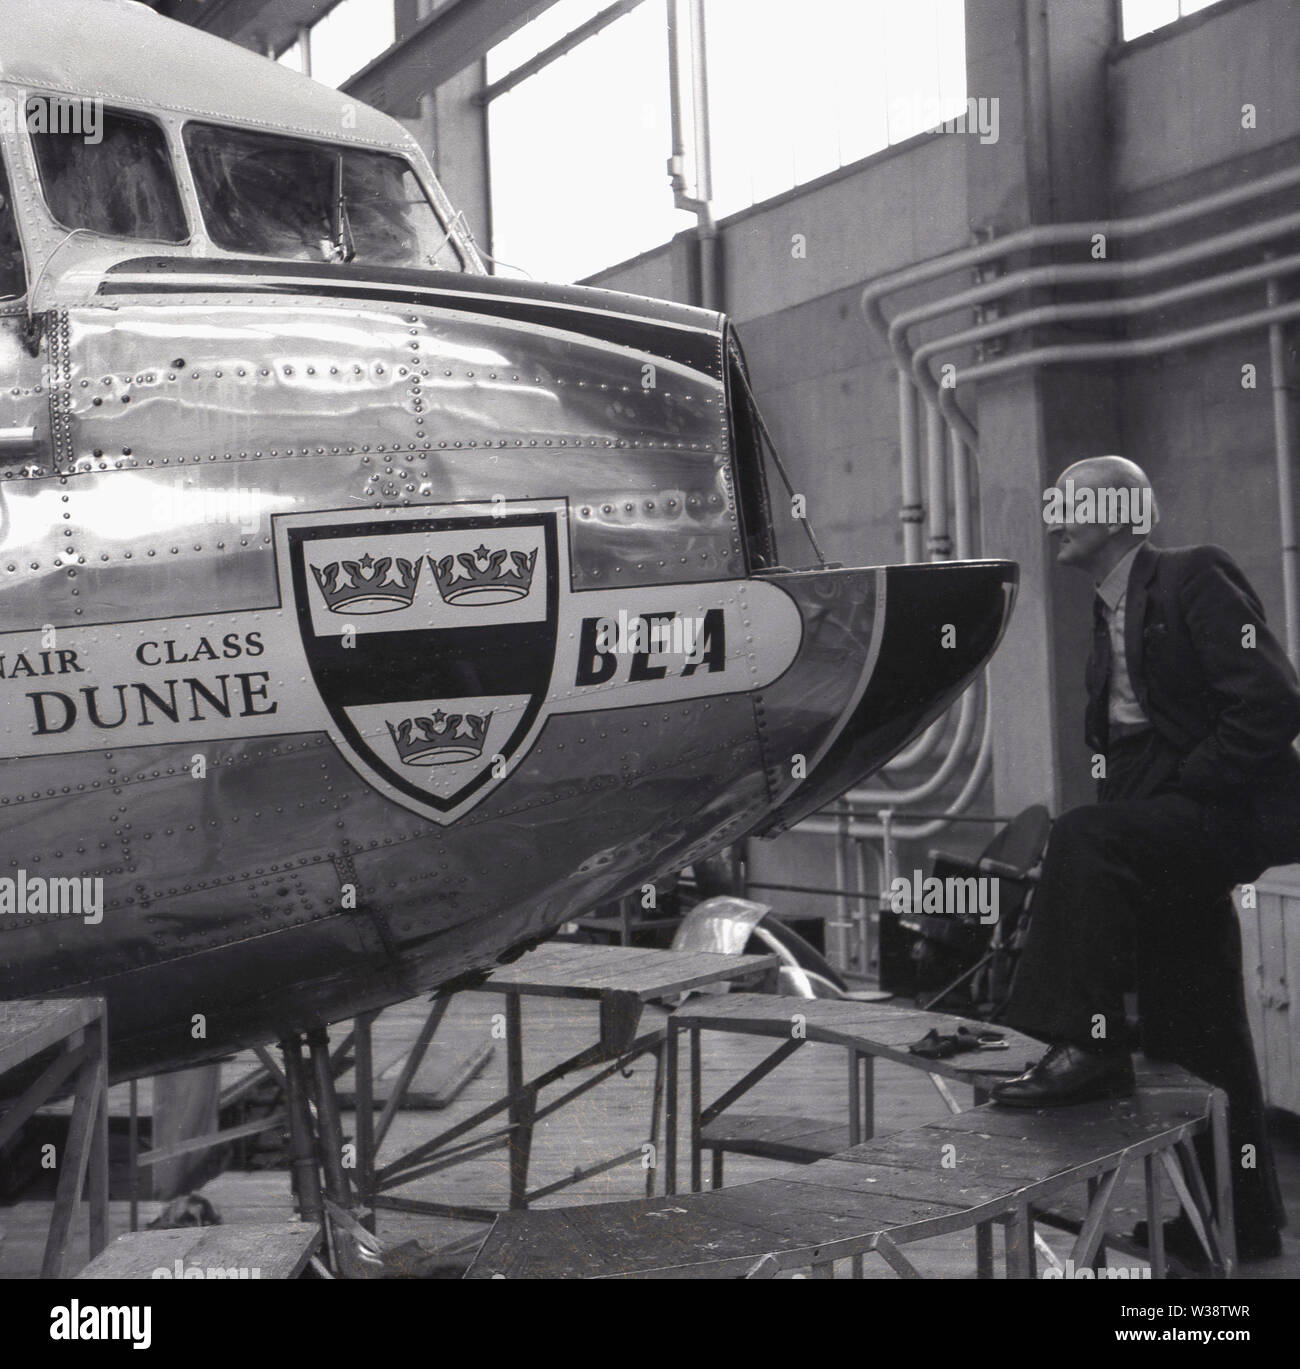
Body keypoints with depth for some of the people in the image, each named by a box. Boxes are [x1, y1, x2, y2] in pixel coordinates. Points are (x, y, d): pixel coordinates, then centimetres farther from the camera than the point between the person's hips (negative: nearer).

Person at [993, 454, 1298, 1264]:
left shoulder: (1195, 579, -8)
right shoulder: (1112, 614, 18)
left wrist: (1181, 787, -20)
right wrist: (1136, 798, 4)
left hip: (1224, 816, -9)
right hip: (1171, 834, 9)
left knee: (1081, 840, -31)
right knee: (1196, 1038, 11)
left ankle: (1088, 1046, -25)